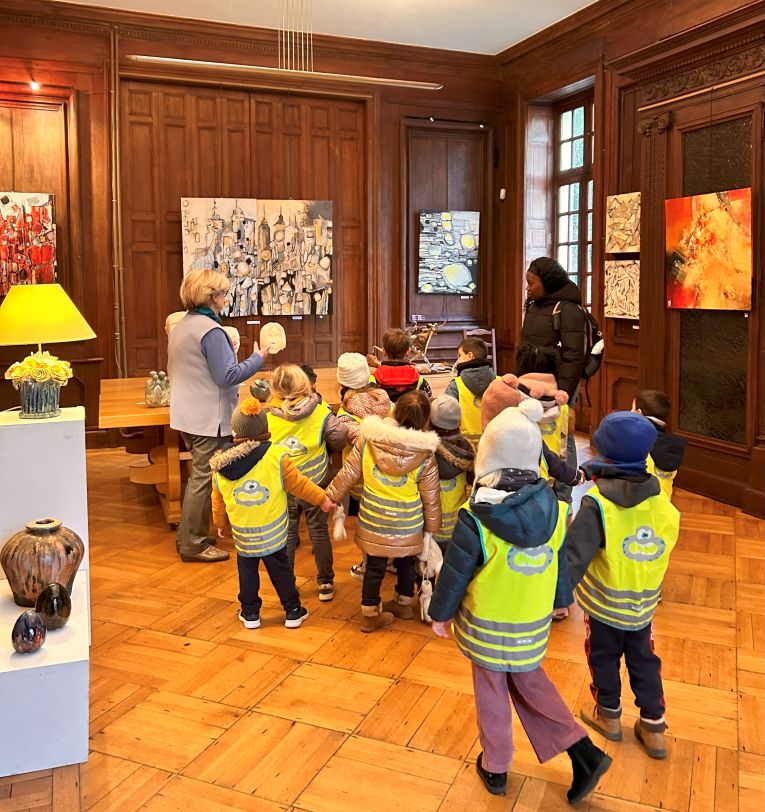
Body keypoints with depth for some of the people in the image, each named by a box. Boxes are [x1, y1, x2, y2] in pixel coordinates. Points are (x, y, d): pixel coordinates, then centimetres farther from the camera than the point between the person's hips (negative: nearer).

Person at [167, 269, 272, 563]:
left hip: (187, 415, 10)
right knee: (204, 479, 0)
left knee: (199, 476, 20)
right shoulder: (210, 330, -19)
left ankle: (189, 535, 28)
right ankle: (193, 544, 8)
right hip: (209, 419, -10)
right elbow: (228, 376, -21)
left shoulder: (179, 328, 10)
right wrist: (257, 358, -11)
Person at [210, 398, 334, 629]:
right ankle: (293, 611, 23)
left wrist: (220, 522, 24)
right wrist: (322, 499, 6)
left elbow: (218, 500, 6)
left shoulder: (220, 465, -6)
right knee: (281, 572, 13)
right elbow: (298, 485, -9)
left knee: (247, 573, 18)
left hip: (243, 535, 2)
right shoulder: (276, 457, -16)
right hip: (273, 533, -1)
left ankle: (250, 613, 26)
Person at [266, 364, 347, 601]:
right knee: (319, 532, 13)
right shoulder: (320, 413, -15)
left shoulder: (268, 417, -12)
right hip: (315, 484, -1)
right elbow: (340, 435, -15)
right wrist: (328, 450, 5)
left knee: (287, 535, 16)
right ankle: (325, 583, 20)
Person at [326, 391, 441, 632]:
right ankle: (404, 603, 43)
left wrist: (331, 496, 9)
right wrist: (432, 525, 9)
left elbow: (348, 473, -6)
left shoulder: (368, 438, -15)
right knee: (406, 561, 24)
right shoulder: (424, 454, -16)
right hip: (407, 524, 0)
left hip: (374, 519, 0)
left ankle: (370, 613, 27)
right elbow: (430, 497, -6)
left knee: (375, 566, 16)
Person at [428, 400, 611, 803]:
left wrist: (440, 614, 3)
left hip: (486, 625, -3)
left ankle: (495, 768, 35)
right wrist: (559, 600, 20)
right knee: (529, 680, 26)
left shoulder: (475, 518, -27)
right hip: (534, 623, 4)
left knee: (491, 691, 17)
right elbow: (564, 564, 1)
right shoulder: (554, 508, -15)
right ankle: (582, 751, 21)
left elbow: (454, 574, -15)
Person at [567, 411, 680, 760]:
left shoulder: (598, 503, -26)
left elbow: (574, 557, -29)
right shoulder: (662, 503, -10)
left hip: (604, 602, -4)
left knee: (604, 657, 19)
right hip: (643, 602, 4)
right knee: (644, 660, 22)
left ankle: (609, 715, 37)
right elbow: (663, 549, 4)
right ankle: (653, 726, 31)